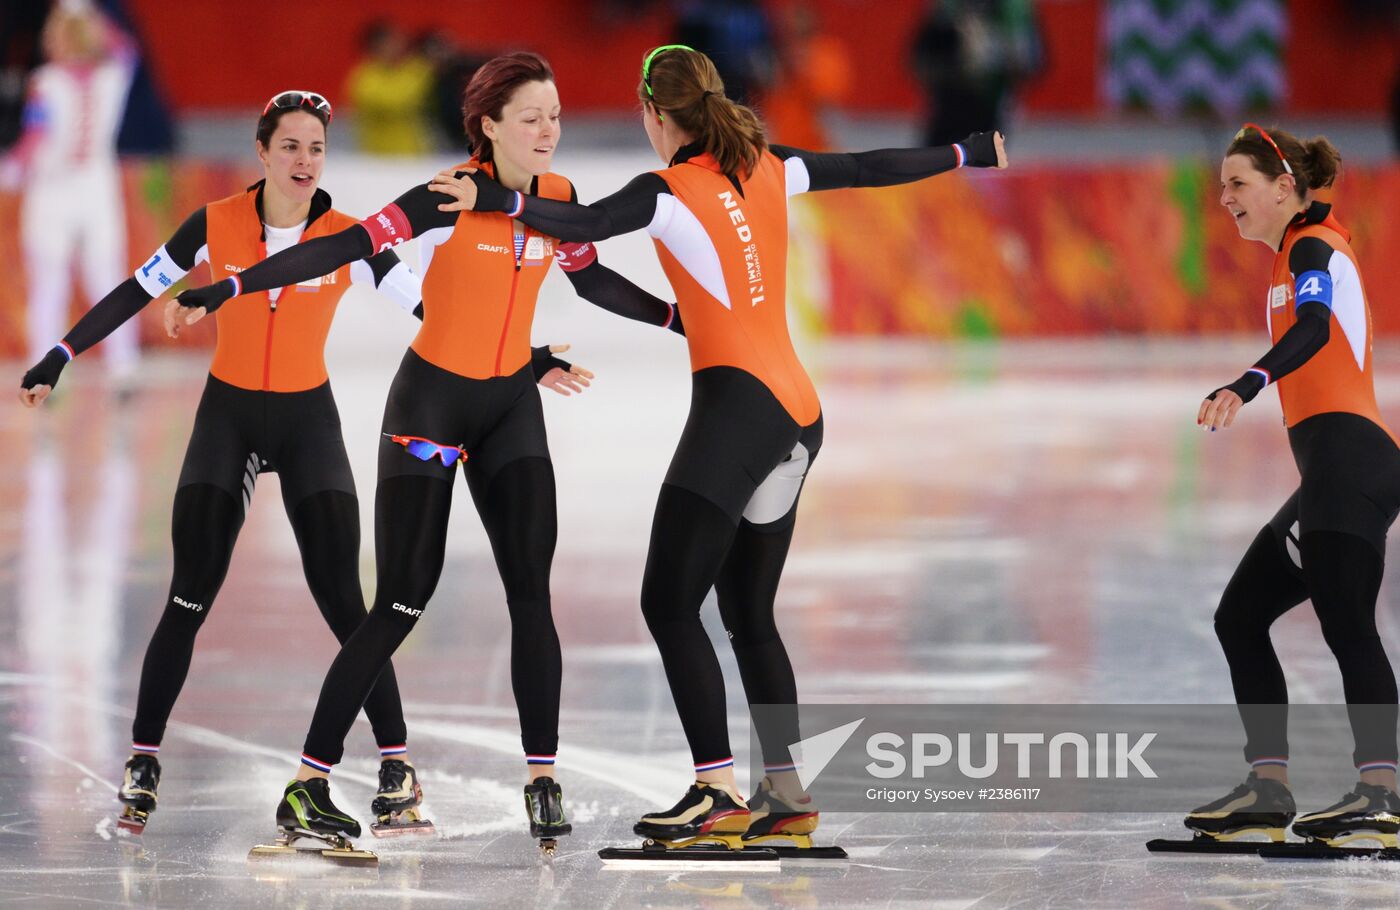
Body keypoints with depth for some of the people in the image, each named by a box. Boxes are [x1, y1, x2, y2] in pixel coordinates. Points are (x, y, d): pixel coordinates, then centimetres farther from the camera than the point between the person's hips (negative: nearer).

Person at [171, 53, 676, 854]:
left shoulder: (558, 199, -2)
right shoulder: (452, 196, -20)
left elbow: (592, 281, 16)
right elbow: (346, 247, -23)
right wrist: (231, 288, -29)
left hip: (511, 406, 5)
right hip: (431, 403, -5)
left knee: (531, 591, -5)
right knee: (403, 602, -8)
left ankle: (543, 780, 2)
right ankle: (307, 783, -3)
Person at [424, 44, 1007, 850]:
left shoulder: (670, 190, -6)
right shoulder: (766, 169, 13)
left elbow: (586, 224, -22)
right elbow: (869, 169, 24)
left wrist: (495, 199, -28)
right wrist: (966, 154, 38)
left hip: (737, 403, -8)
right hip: (799, 414, 8)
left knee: (671, 604, -9)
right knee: (749, 613, 15)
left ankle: (719, 793, -18)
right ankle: (788, 794, 14)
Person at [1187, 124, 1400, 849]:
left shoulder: (1311, 248, -4)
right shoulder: (1301, 255, 26)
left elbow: (1315, 327, -24)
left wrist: (1246, 386, -40)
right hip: (1335, 472, 10)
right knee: (1240, 616, 10)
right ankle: (1268, 788, 6)